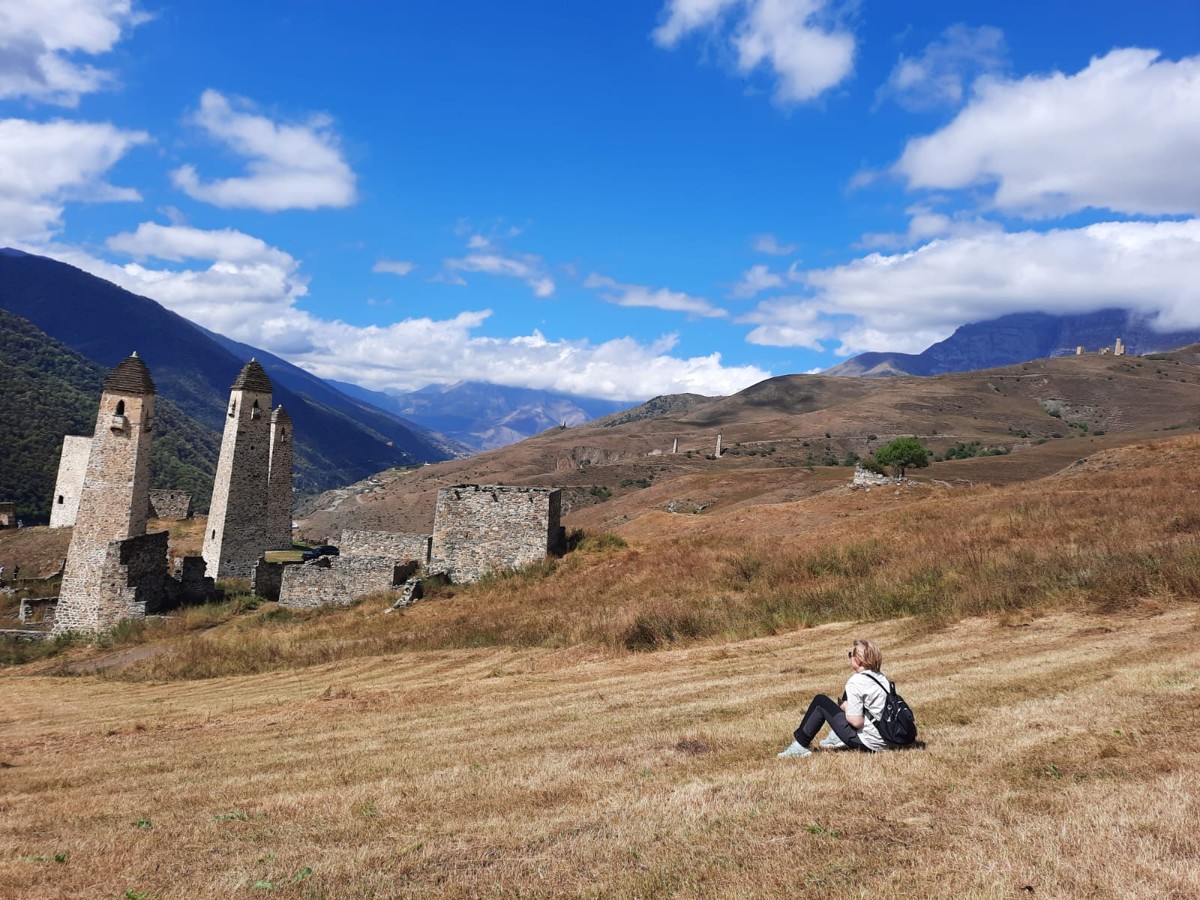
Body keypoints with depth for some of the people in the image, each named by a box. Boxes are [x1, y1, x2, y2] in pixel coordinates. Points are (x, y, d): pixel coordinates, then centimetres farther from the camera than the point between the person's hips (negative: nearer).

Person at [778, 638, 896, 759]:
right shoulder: (882, 677, 5)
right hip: (887, 741, 8)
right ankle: (838, 738, 28)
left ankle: (801, 745, 11)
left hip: (868, 743, -8)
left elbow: (856, 722, -21)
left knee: (820, 701, 3)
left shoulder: (856, 682, -18)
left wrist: (846, 708, 0)